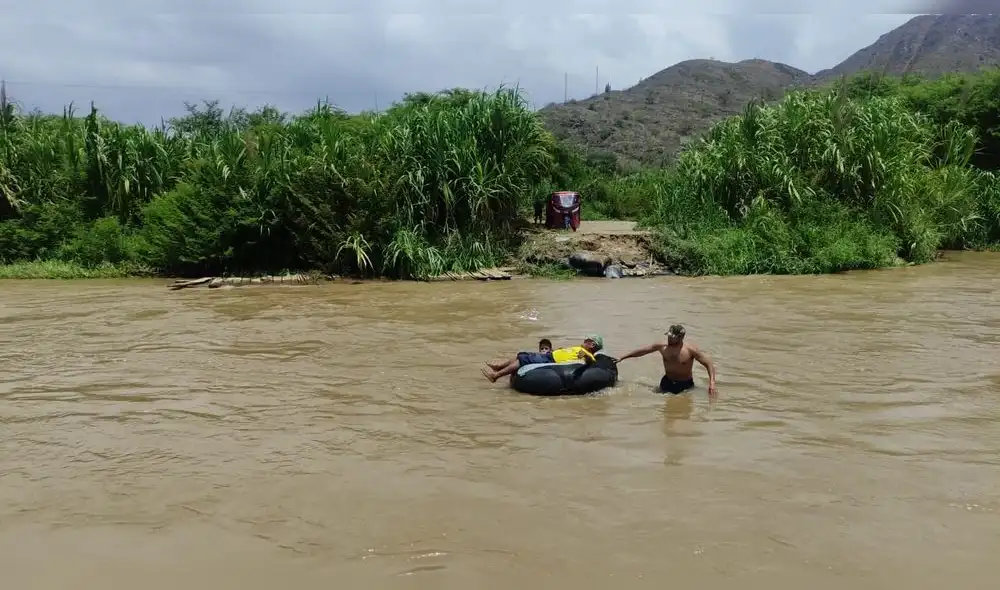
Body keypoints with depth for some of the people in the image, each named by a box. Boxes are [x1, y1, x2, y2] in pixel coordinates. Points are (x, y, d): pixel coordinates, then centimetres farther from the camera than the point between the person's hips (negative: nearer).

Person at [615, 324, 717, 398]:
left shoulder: (690, 350, -17)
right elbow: (643, 350, 7)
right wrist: (622, 358, 11)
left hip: (685, 385, -3)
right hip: (667, 383, 3)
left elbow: (709, 363, -18)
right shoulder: (662, 346, -5)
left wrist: (712, 383, -33)